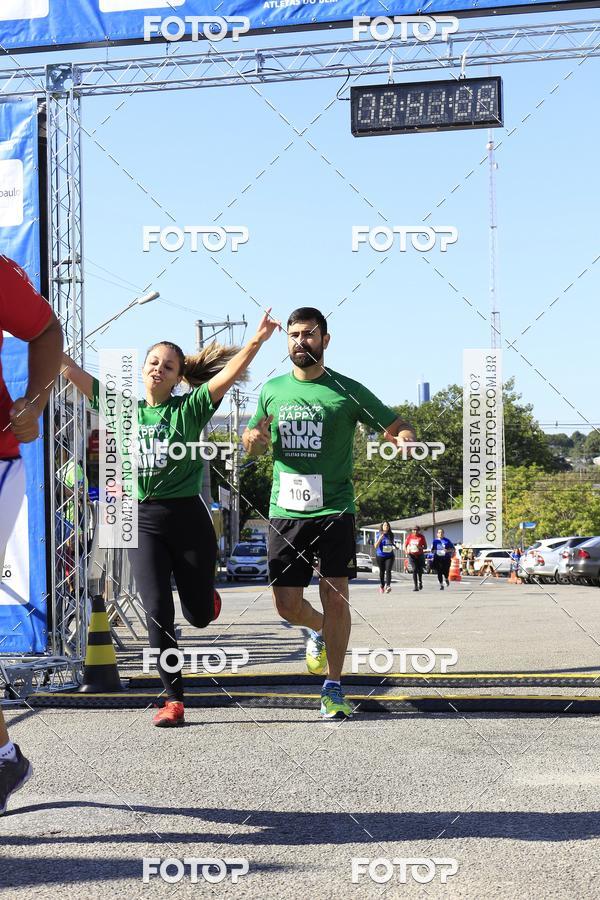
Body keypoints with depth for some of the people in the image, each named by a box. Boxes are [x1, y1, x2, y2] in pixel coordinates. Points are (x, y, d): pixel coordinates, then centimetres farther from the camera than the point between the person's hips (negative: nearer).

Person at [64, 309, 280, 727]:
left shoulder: (190, 408, 0)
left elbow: (227, 376, -15)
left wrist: (257, 341, -28)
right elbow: (74, 372, 7)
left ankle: (205, 582, 46)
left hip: (188, 517, -2)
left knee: (200, 615, 8)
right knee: (157, 611, -7)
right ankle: (174, 700, 3)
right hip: (144, 521, 2)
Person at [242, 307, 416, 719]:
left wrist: (405, 439, -20)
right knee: (287, 603, 1)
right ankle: (319, 630, 37)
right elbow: (256, 434, 25)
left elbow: (399, 427, 4)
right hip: (286, 511, 3)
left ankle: (334, 688, 10)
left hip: (334, 510, -3)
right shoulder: (273, 390, 10)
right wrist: (253, 438, 0)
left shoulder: (347, 391, 0)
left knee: (336, 599, -6)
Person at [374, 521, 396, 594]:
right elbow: (376, 546, -10)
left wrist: (394, 546, 14)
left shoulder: (391, 535, 7)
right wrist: (380, 539, -21)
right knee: (382, 571, 10)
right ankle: (381, 585, 30)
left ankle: (388, 586, -28)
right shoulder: (379, 535, -3)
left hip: (389, 556, 1)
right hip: (380, 556, -1)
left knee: (388, 570, -17)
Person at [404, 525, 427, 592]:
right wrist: (406, 551, -10)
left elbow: (425, 546, 1)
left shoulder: (421, 537, -2)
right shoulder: (409, 536, 2)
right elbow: (405, 545, 9)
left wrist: (420, 547, -20)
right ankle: (415, 586, -11)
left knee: (420, 570, 9)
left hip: (420, 555, 0)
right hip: (412, 555, 0)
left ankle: (420, 581, 39)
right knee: (414, 570, -12)